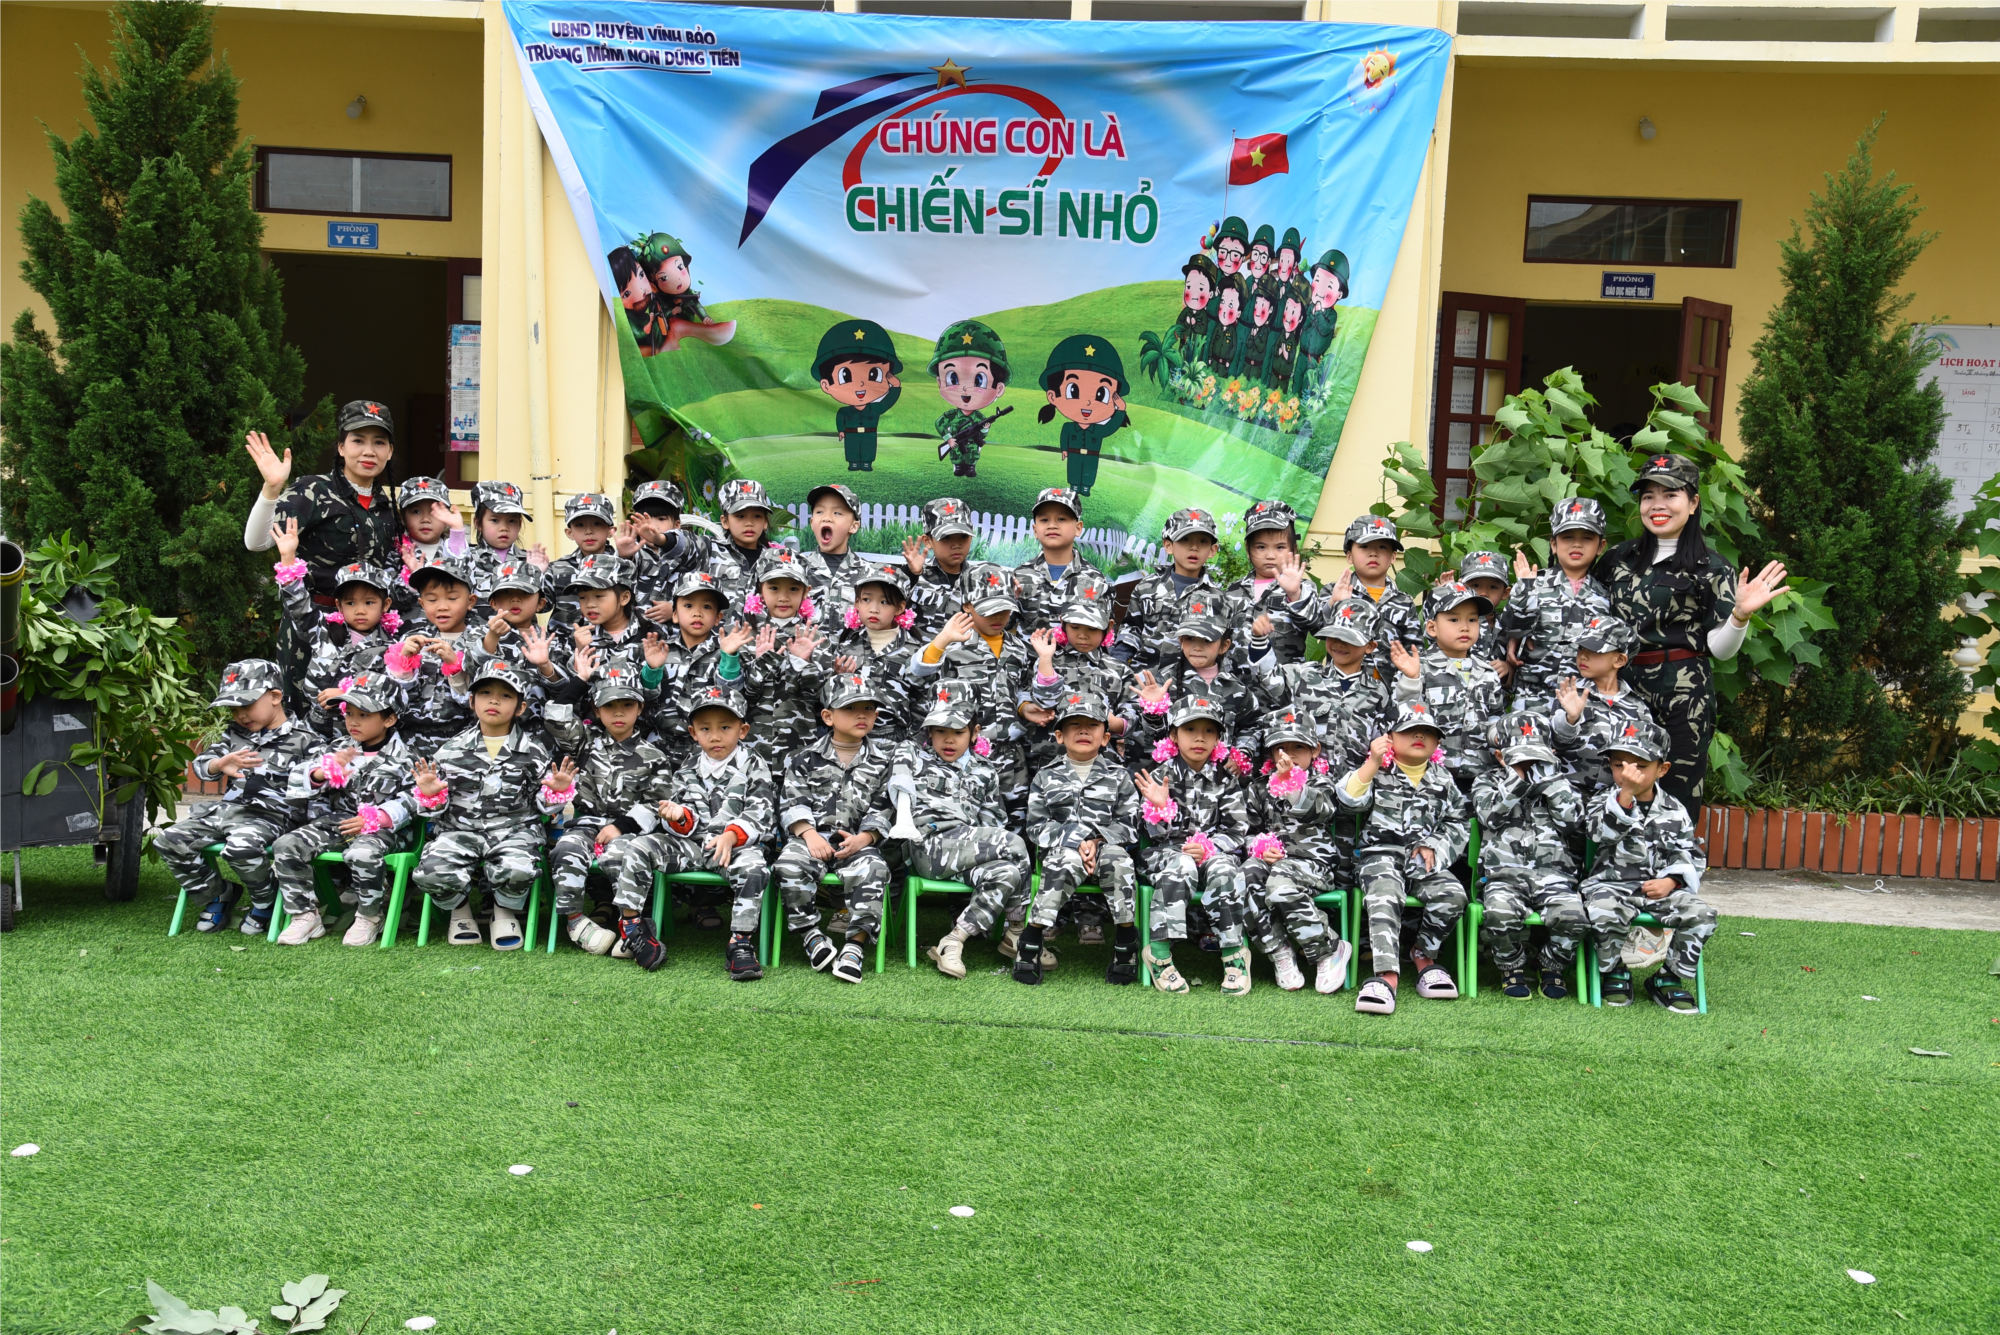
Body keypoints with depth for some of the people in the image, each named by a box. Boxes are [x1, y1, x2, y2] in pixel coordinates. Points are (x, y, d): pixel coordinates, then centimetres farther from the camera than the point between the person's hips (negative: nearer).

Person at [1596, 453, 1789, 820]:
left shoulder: (1709, 568, 1)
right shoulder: (1619, 558, 12)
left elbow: (1719, 648, -3)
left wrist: (1741, 614, -21)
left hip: (1682, 695, -3)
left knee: (1676, 804, -3)